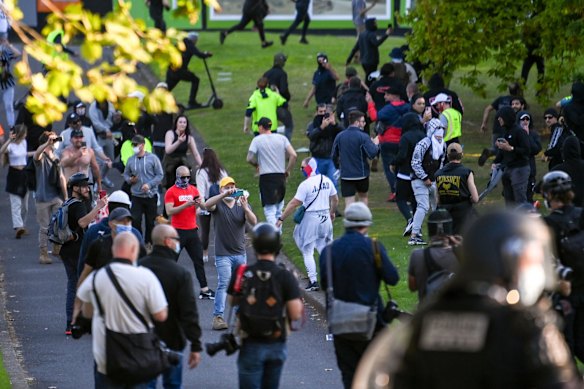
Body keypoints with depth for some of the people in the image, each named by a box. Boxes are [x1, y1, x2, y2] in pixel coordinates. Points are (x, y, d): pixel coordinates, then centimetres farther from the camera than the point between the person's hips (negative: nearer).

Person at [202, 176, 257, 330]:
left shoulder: (242, 204, 5)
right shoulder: (218, 205, -3)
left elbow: (253, 222, -7)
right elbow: (207, 205, -26)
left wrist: (245, 208, -24)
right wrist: (224, 195, -36)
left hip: (240, 253, 4)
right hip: (223, 254, -4)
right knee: (224, 283, -15)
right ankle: (217, 316, -16)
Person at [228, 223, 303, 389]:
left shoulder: (242, 273, -8)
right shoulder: (285, 276, -10)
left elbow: (232, 301, 8)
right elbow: (296, 314, -12)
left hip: (251, 343, -1)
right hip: (277, 344, 1)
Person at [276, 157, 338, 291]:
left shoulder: (306, 185, -17)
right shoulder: (327, 181, 4)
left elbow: (294, 204, -16)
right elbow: (335, 199, 16)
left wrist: (281, 219, -8)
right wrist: (332, 213, 35)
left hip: (311, 218, -6)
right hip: (325, 218, 6)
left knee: (308, 251, 5)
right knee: (324, 250, 14)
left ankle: (313, 281, 1)